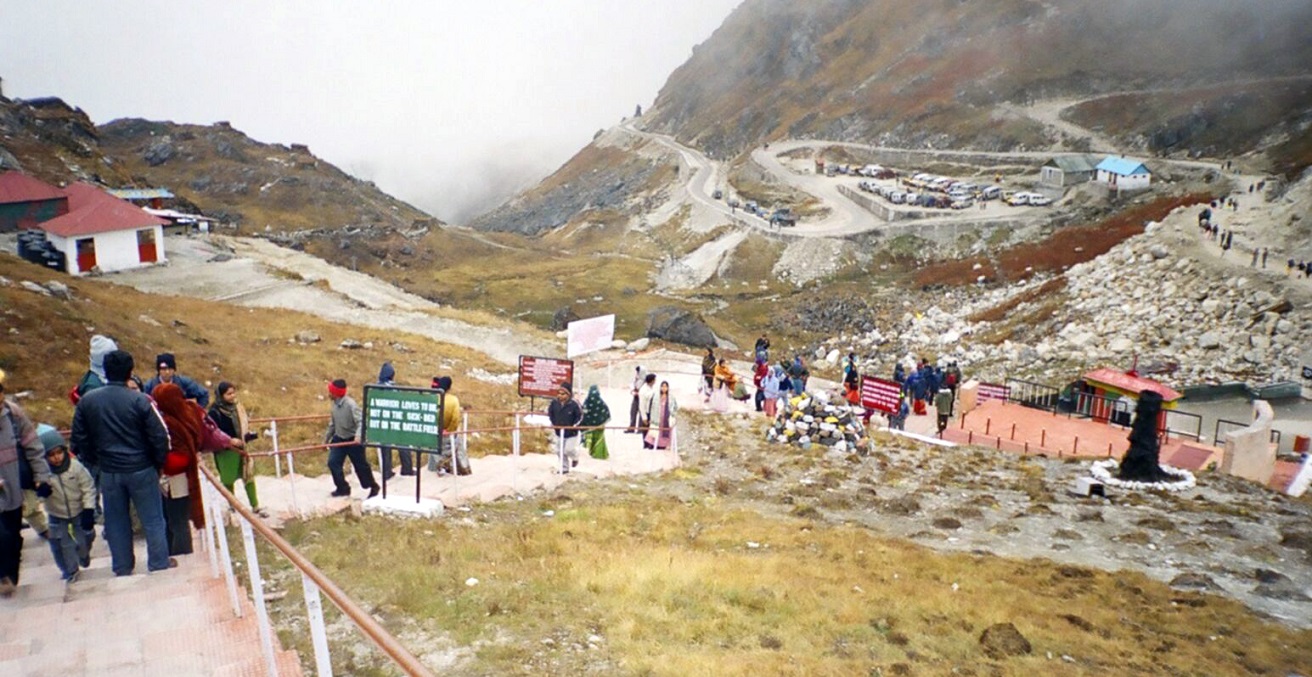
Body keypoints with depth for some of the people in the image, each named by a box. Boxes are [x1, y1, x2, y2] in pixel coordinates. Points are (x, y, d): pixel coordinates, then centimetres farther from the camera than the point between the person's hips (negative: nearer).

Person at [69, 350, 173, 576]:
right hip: (141, 470, -3)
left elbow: (78, 440, 5)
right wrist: (158, 463, 3)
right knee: (152, 519, 9)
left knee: (116, 521, 16)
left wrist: (94, 461, 18)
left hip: (109, 472, 3)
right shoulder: (140, 400, -15)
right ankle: (159, 563, 16)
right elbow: (159, 437, -13)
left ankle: (122, 567, 25)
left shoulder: (86, 401, -3)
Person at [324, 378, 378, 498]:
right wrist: (327, 438, 17)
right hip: (339, 439, 7)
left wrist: (358, 436, -46)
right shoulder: (335, 404, 0)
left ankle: (373, 487, 25)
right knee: (333, 462, -3)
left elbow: (361, 422, -31)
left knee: (361, 466, 5)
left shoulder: (350, 405, -24)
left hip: (353, 440, -7)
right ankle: (343, 488, 11)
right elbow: (332, 423, 12)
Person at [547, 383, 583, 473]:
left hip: (571, 433, -4)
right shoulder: (554, 403, -6)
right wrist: (553, 423, 6)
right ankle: (564, 468, 25)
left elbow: (580, 416, -7)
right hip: (559, 432, 5)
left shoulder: (574, 404, -19)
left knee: (569, 450, -9)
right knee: (560, 451, 9)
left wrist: (575, 425, -12)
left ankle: (574, 457, 27)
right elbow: (550, 413, 12)